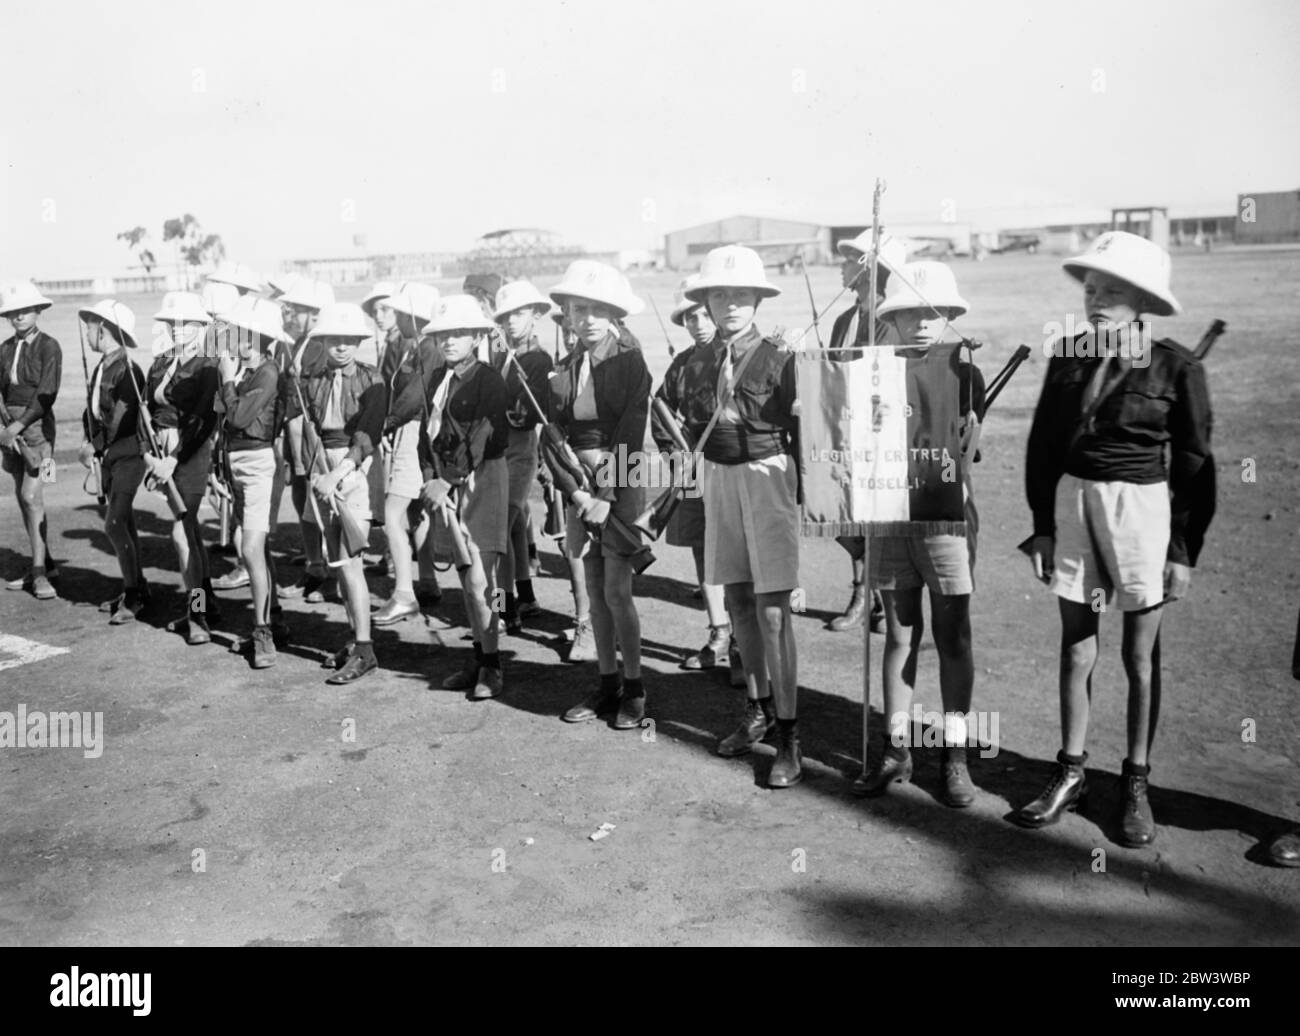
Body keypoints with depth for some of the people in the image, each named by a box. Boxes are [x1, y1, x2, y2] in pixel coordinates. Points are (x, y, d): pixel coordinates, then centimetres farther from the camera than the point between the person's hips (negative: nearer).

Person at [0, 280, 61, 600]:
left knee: (31, 496, -13)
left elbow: (47, 393, -14)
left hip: (37, 423, -6)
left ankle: (39, 572, -11)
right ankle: (44, 563, 20)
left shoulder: (49, 347, -7)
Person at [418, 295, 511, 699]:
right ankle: (478, 658, 21)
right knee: (466, 578, 11)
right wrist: (430, 479, 0)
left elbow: (482, 438, -14)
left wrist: (448, 481, -15)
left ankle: (491, 666, 1)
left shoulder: (489, 380, -8)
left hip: (480, 479, -7)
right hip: (445, 484, 7)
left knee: (480, 581, -9)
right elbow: (428, 431, 13)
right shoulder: (438, 379, 13)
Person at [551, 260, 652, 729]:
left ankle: (634, 690, 8)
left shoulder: (629, 360, -6)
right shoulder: (567, 366, 11)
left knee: (617, 591, -5)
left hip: (619, 482, -6)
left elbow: (631, 431, -12)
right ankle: (607, 684, 19)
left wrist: (608, 493, -16)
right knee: (595, 590, 9)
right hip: (580, 481, 6)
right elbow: (558, 430, 10)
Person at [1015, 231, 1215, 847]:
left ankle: (1136, 783, 19)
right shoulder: (1067, 357, 3)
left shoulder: (1175, 367, -6)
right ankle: (1070, 774, 22)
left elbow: (1194, 466, -3)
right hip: (1072, 501, 3)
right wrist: (1043, 526, 7)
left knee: (1140, 656, 5)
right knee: (1076, 647, 10)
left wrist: (1185, 550, -5)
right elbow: (1042, 445, 9)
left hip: (1143, 509, -3)